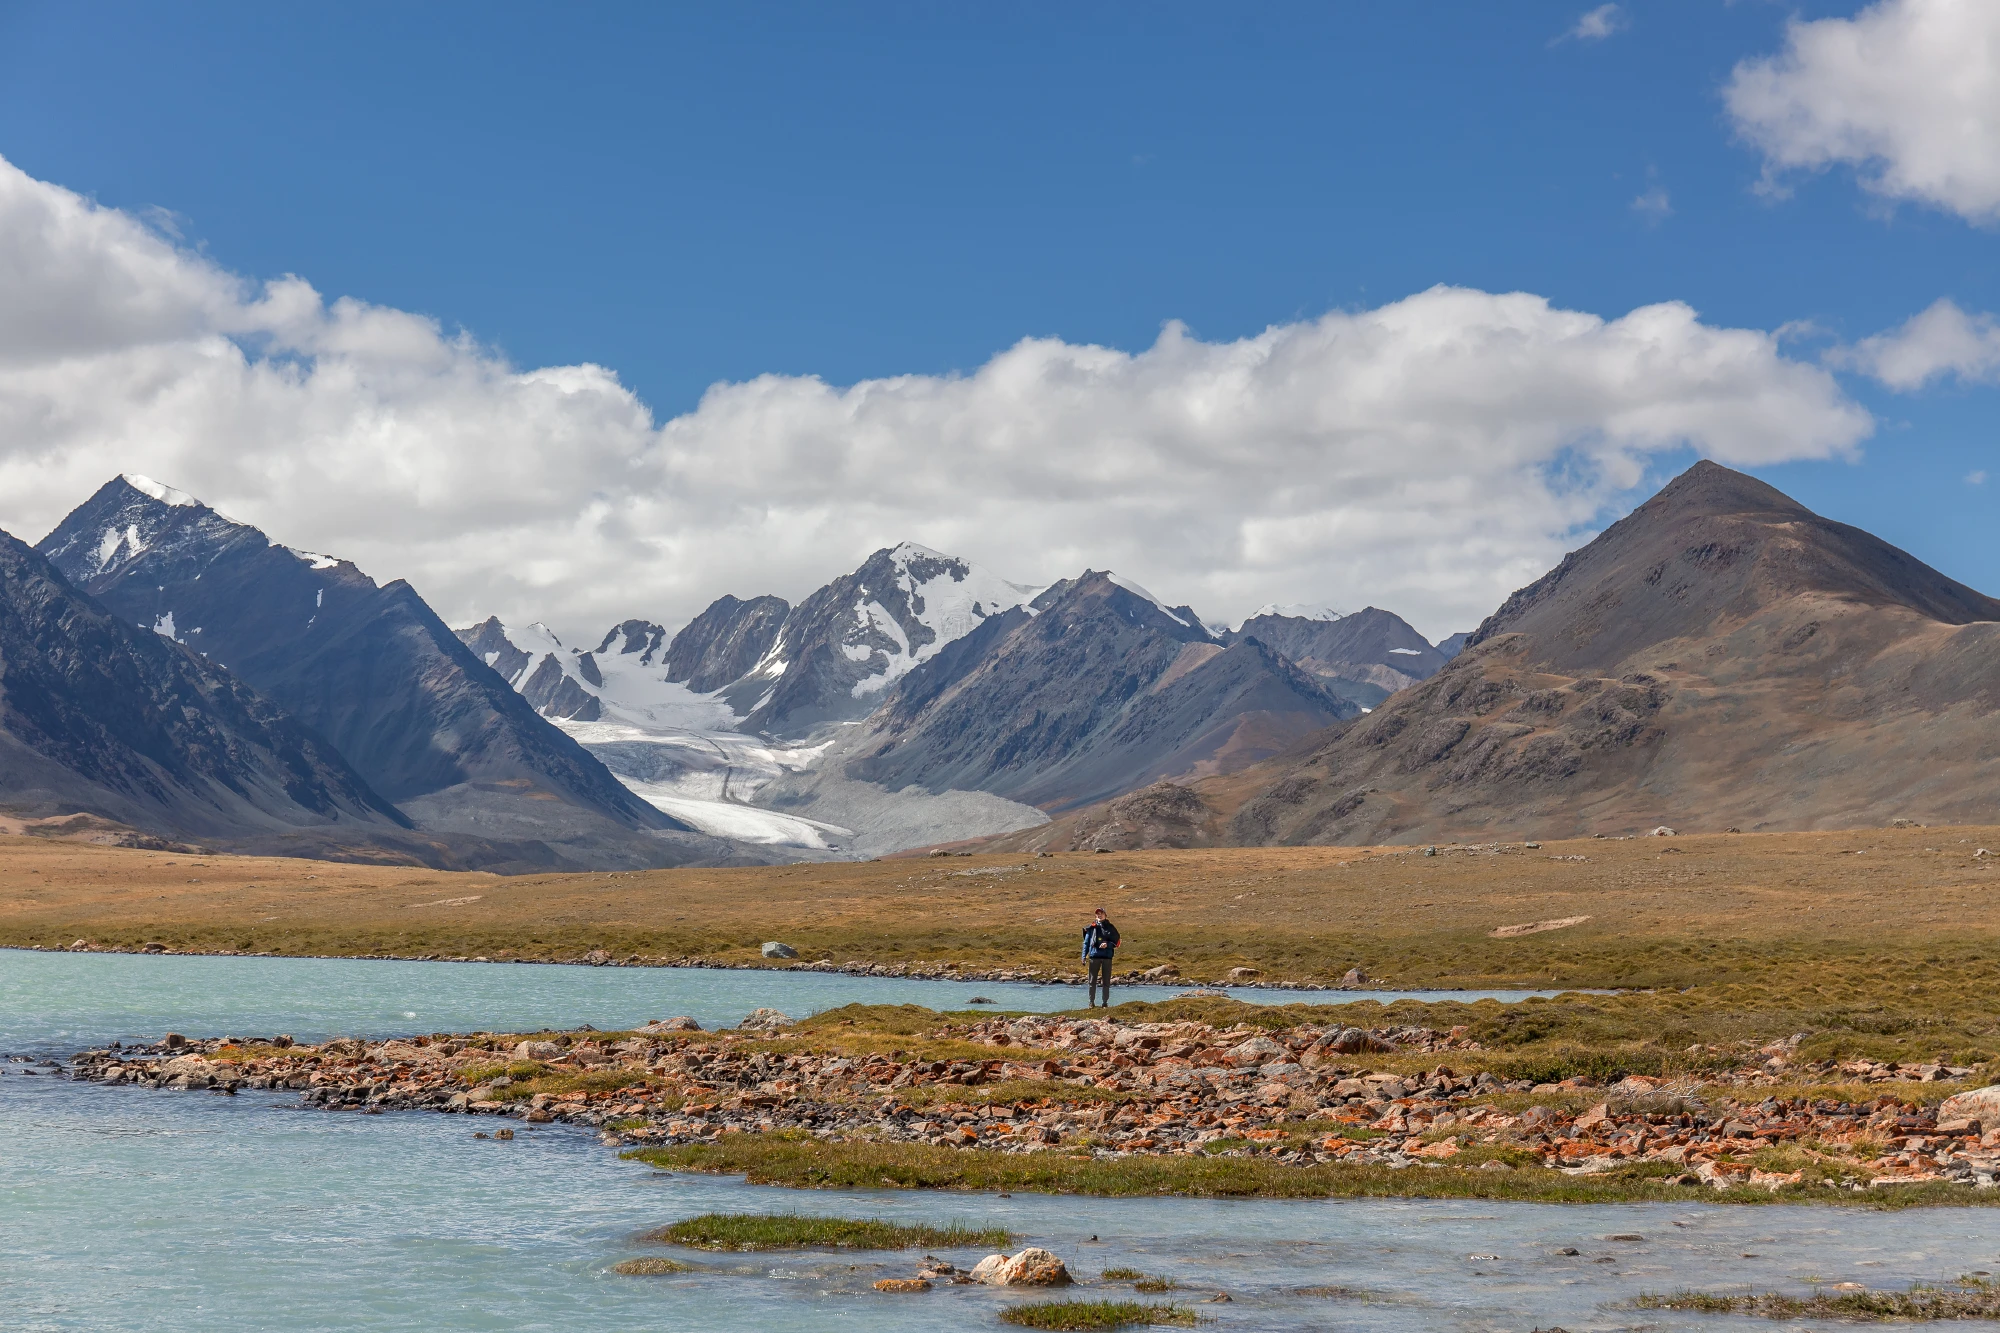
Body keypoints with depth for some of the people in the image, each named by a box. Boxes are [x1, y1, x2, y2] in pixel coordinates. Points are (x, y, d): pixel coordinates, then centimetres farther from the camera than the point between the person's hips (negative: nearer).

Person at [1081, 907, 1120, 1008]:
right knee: (1092, 981, 0)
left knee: (1106, 982, 4)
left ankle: (1105, 1002, 11)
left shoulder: (1110, 928, 7)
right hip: (1094, 957, 0)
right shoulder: (1091, 927, 6)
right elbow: (1086, 942, 8)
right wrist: (1084, 957, 1)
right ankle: (1092, 1002, 7)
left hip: (1107, 957, 0)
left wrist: (1107, 944, -14)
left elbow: (1116, 942, 6)